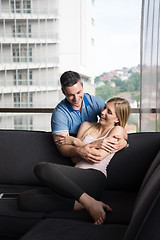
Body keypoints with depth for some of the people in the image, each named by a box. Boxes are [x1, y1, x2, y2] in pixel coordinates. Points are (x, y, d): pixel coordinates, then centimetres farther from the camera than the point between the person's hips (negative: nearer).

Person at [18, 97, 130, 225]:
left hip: (93, 178, -6)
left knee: (42, 168, -29)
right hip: (76, 179, 7)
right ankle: (83, 203, -22)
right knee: (25, 199, -17)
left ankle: (89, 202, -27)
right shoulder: (87, 126, 26)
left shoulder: (118, 130, 9)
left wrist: (75, 141, 4)